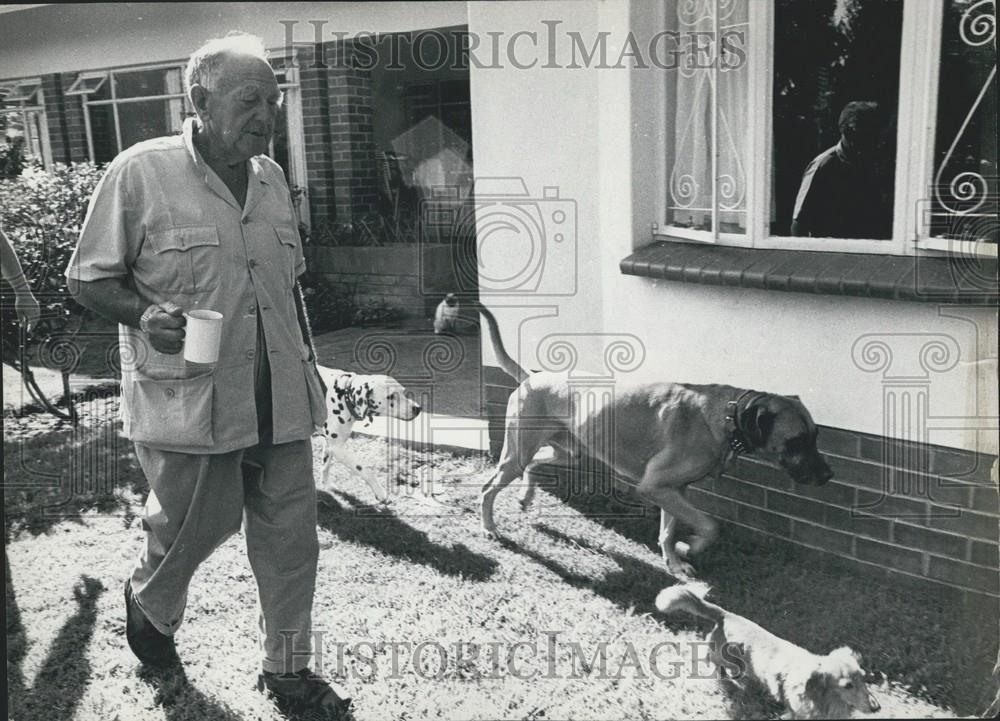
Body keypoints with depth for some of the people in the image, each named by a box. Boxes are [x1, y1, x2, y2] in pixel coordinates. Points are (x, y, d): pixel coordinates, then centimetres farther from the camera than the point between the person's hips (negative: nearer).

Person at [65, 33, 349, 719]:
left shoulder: (272, 177, 11)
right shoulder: (140, 172, -7)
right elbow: (88, 278, -2)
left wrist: (308, 364, 17)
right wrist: (145, 315, -20)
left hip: (279, 396, 5)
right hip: (187, 398, -5)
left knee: (291, 533, 8)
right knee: (196, 522, 7)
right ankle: (149, 604, 43)